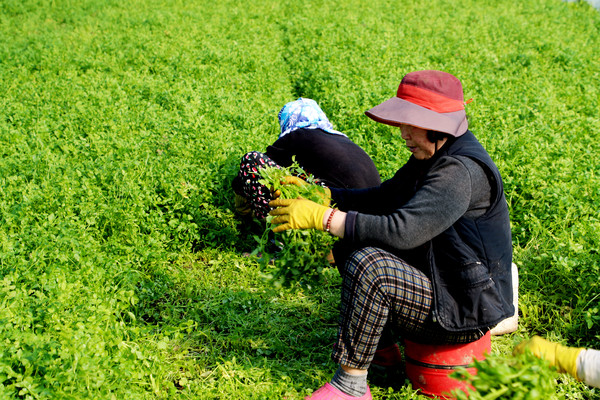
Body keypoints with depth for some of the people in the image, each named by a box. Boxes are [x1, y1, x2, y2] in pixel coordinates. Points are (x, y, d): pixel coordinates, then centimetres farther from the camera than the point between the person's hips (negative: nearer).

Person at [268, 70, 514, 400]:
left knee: (369, 265, -29)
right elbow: (381, 199, 13)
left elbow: (402, 230, -34)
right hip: (439, 284, 10)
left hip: (463, 310, -10)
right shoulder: (433, 156, 7)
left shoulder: (462, 172, -25)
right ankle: (382, 345, 19)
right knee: (352, 244, 13)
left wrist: (320, 217, -31)